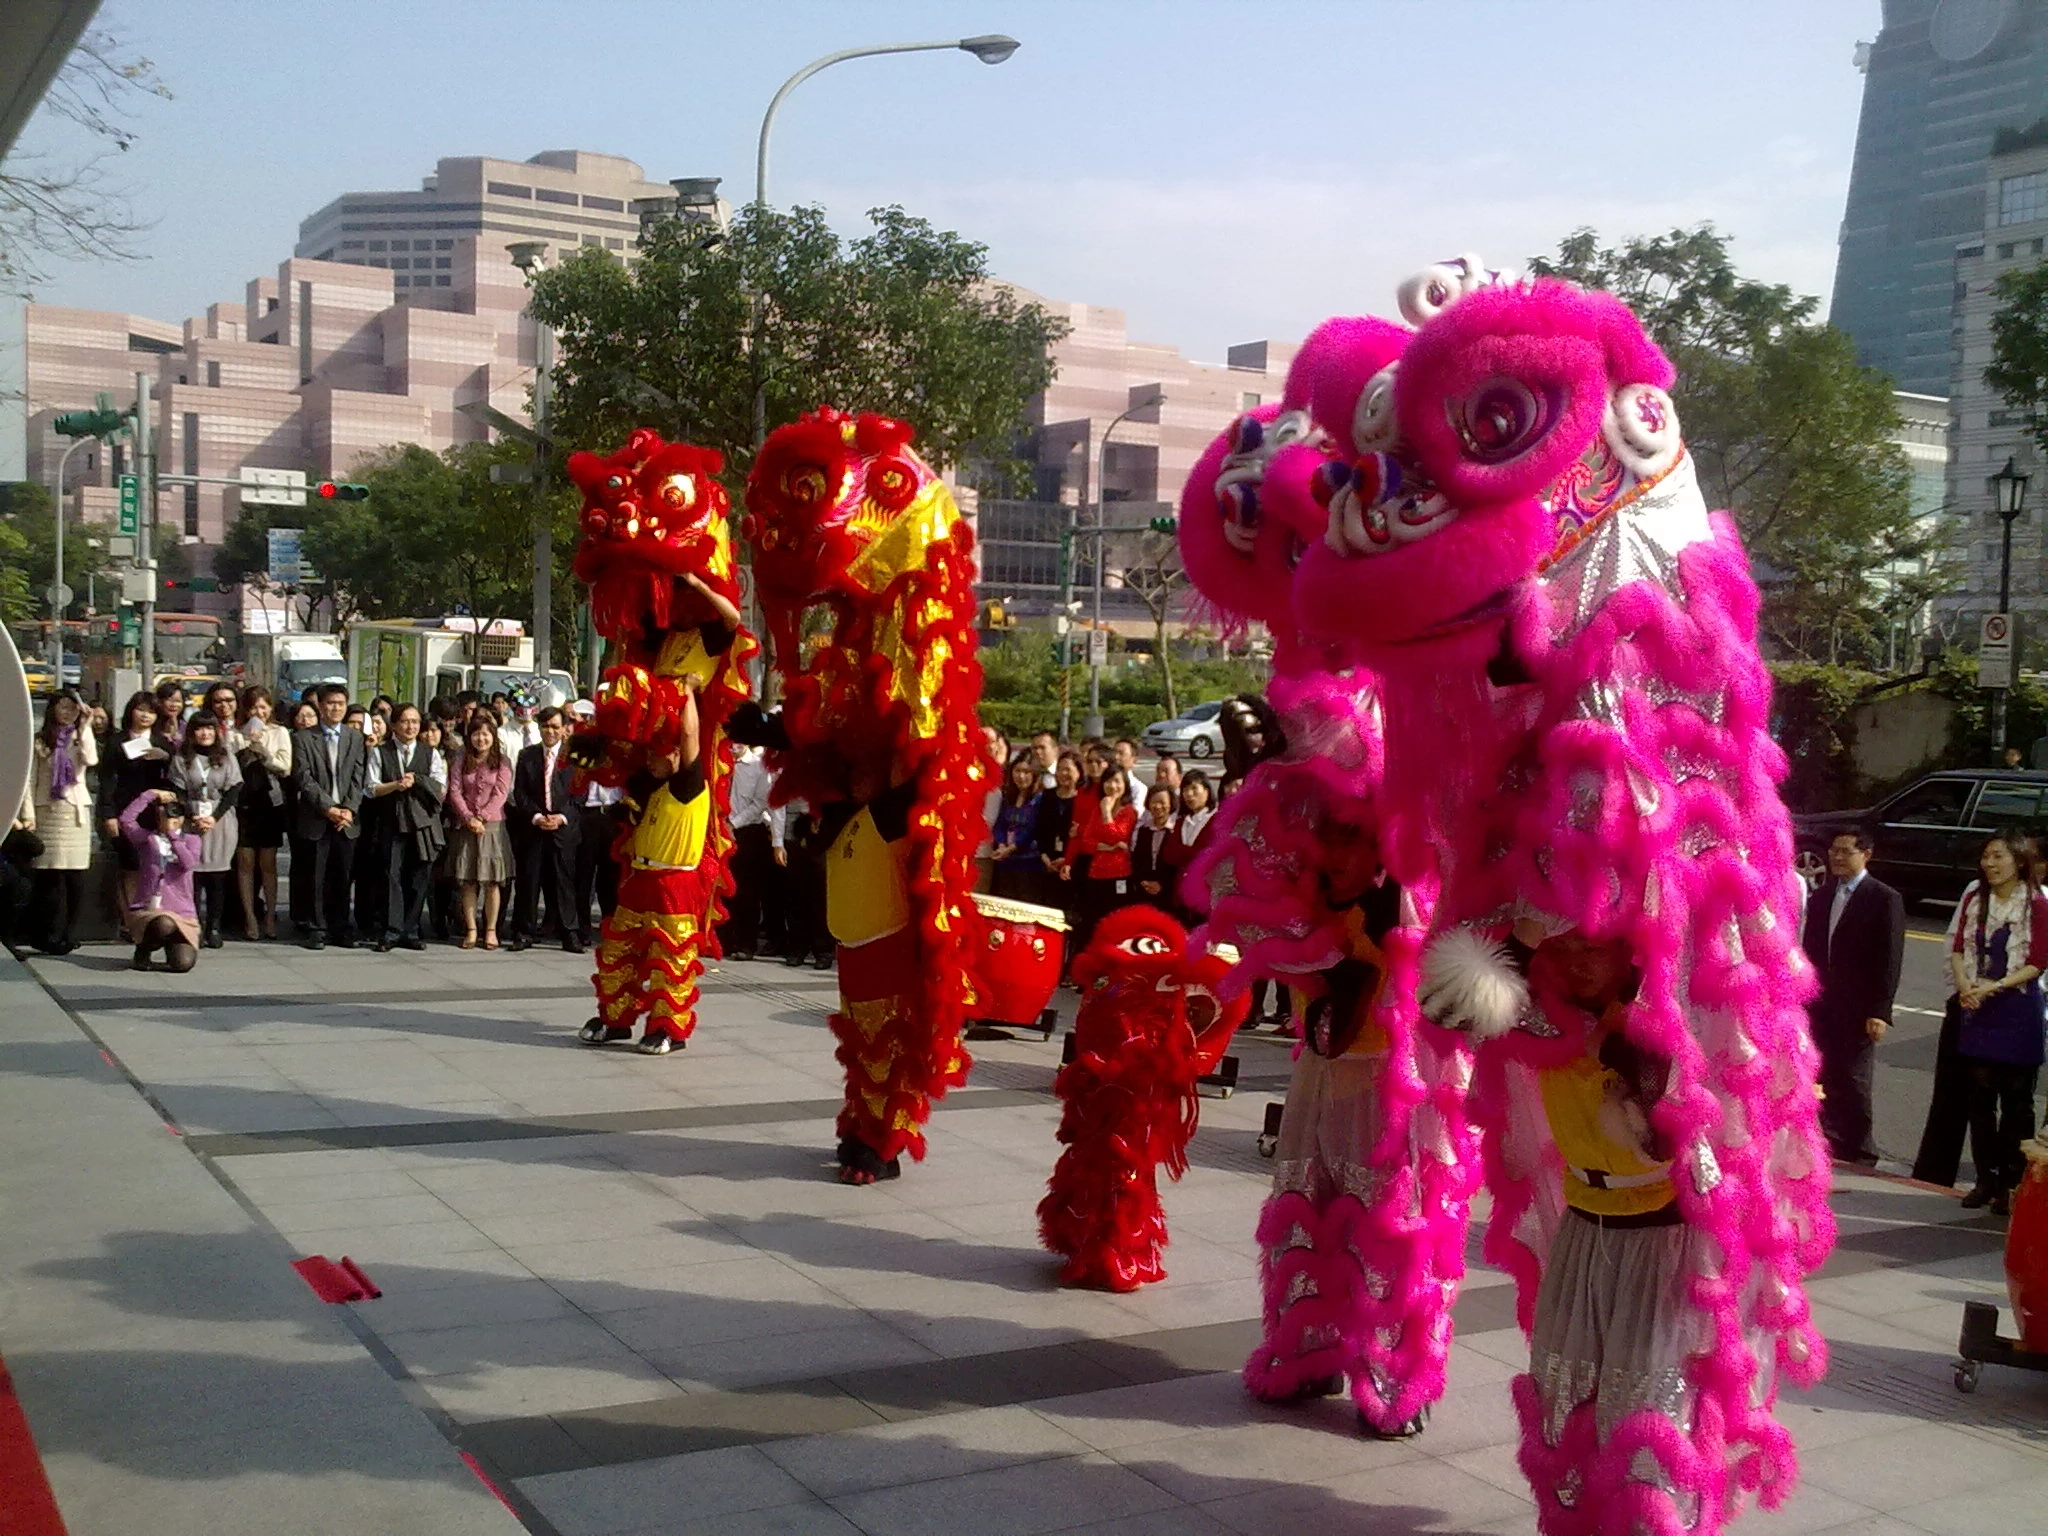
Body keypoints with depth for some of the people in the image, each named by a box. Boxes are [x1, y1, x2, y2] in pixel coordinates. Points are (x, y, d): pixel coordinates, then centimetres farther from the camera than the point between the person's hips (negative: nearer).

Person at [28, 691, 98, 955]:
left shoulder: (81, 738, 12)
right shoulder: (39, 741, 6)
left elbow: (92, 760, -11)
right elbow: (30, 781, 1)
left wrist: (84, 726, -7)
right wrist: (29, 815, -8)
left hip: (77, 811, 2)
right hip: (48, 812, -2)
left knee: (76, 876, -3)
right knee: (51, 876, -5)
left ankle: (65, 934, 7)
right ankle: (50, 936, 1)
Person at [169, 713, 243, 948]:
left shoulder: (227, 758, 8)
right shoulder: (182, 759, 8)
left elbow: (233, 792, 2)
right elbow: (178, 793, 3)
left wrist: (214, 817, -10)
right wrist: (192, 818, -11)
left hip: (221, 824, 0)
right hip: (191, 824, 0)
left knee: (217, 878, -1)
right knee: (194, 877, -4)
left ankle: (214, 929, 2)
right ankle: (196, 928, -1)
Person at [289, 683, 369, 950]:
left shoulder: (356, 739, 12)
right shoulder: (303, 739, 4)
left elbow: (359, 778, 6)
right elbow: (304, 778, -4)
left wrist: (348, 809, -7)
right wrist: (328, 808, -12)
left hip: (347, 820, 2)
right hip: (315, 820, -2)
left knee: (344, 878, 4)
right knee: (316, 879, 0)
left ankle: (343, 930, 11)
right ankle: (316, 930, 7)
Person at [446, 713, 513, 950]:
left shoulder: (502, 762, 4)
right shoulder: (461, 762, 11)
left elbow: (501, 794, -3)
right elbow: (454, 792, 2)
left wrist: (481, 817, -13)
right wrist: (469, 818, -12)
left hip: (492, 826, -2)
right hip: (466, 828, 2)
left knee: (492, 881, -2)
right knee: (468, 881, 1)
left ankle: (491, 930, 3)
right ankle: (471, 930, 5)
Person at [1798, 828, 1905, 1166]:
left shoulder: (1885, 899, -6)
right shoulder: (1820, 897, 12)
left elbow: (1890, 960, -9)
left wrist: (1879, 1012, -14)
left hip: (1857, 1012, -5)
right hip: (1820, 1008, 5)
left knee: (1853, 1085, 0)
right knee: (1826, 1083, 8)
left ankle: (1860, 1159, 10)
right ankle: (1831, 1147, 18)